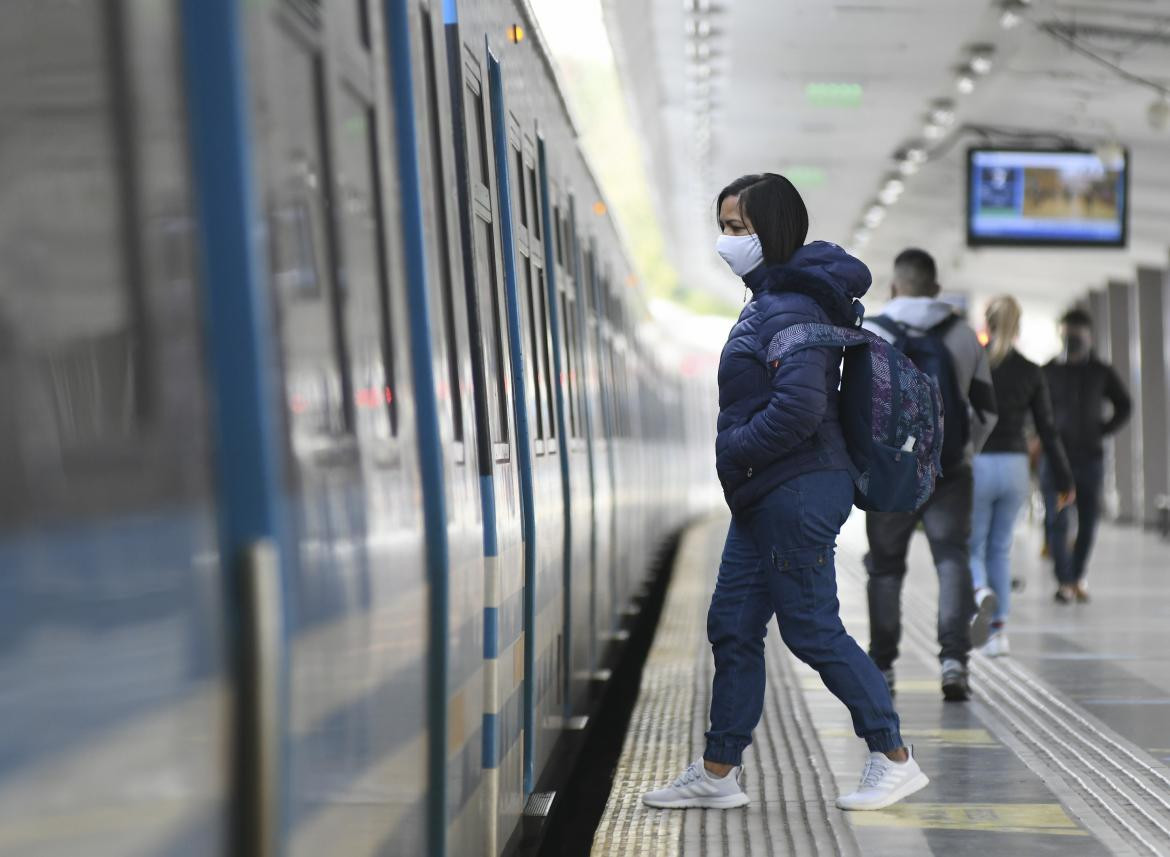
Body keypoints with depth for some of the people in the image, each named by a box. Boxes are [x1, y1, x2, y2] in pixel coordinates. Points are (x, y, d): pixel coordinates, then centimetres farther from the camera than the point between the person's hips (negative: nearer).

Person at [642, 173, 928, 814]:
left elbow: (800, 406, -28)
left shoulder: (791, 309, -17)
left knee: (812, 630, -2)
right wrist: (737, 465, 13)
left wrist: (735, 452, -16)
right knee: (732, 627, 11)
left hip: (798, 492, -10)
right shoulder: (769, 300, 15)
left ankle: (895, 760, 11)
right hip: (764, 496, 10)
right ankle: (717, 774, 19)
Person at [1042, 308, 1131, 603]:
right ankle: (1063, 581, -3)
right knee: (1057, 520, -8)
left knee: (1088, 520, 5)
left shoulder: (1101, 373, 6)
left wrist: (1103, 430, 7)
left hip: (1090, 457, 2)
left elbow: (1124, 406, 18)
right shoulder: (1048, 371, 1)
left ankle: (1077, 576, 19)